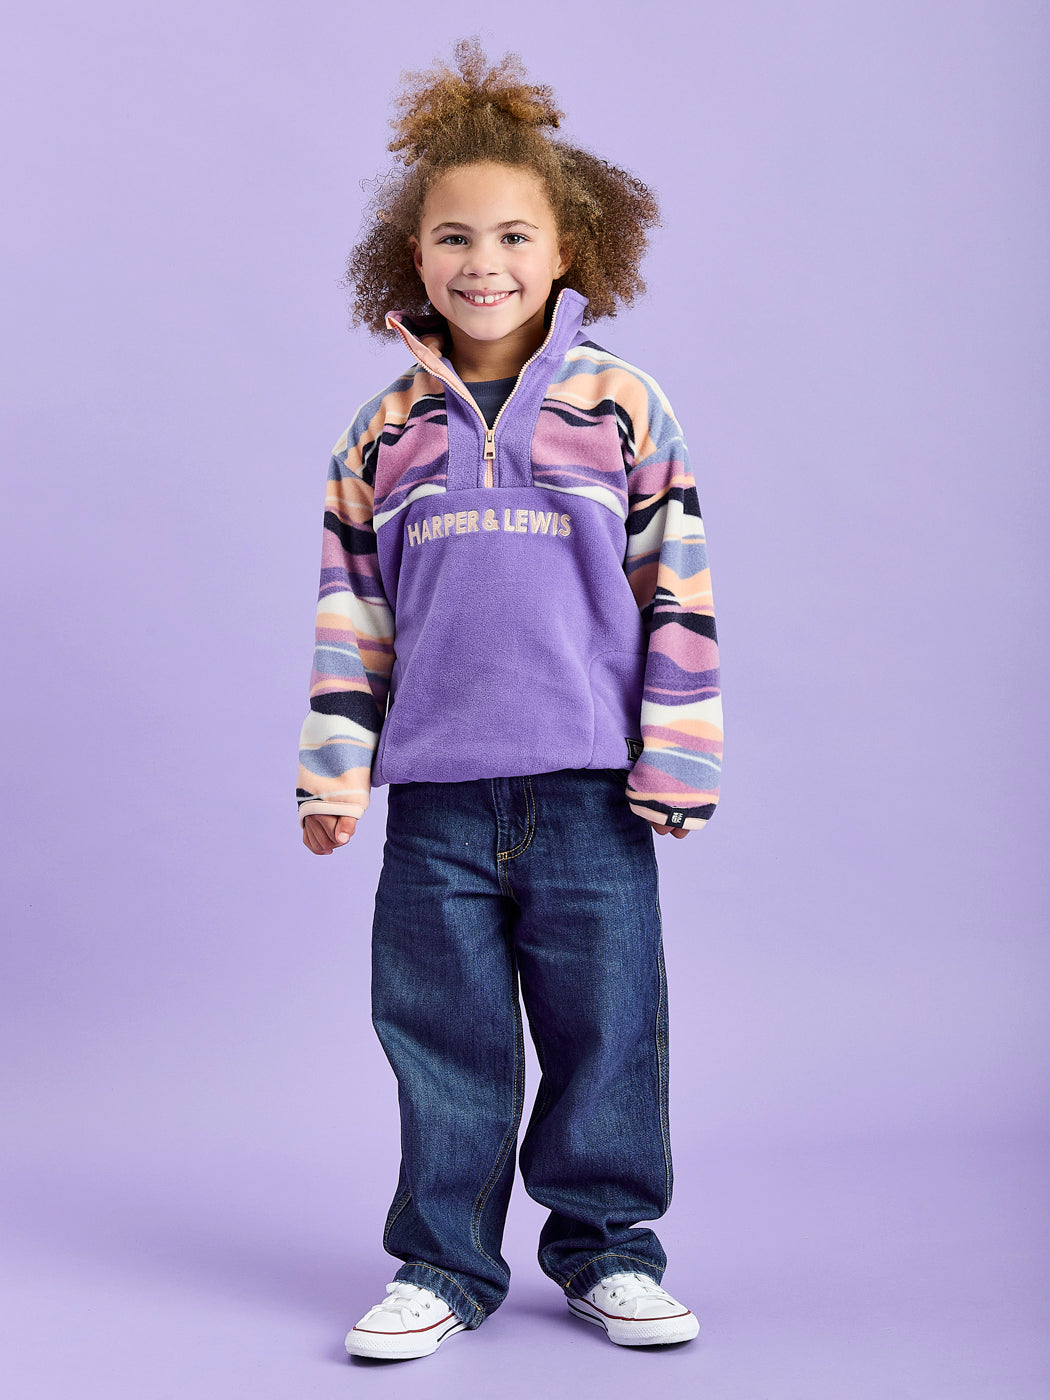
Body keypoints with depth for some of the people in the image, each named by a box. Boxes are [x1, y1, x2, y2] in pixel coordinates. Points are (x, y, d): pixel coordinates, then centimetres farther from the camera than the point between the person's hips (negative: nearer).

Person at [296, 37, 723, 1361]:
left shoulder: (625, 409, 0)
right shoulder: (385, 434, 6)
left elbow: (678, 595, 0)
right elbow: (351, 611, 10)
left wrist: (675, 764, -2)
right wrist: (333, 774, 7)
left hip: (590, 786, -1)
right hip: (437, 795, 2)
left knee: (605, 1028, 7)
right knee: (443, 1038, 8)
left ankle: (607, 1248, 26)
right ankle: (443, 1265, 24)